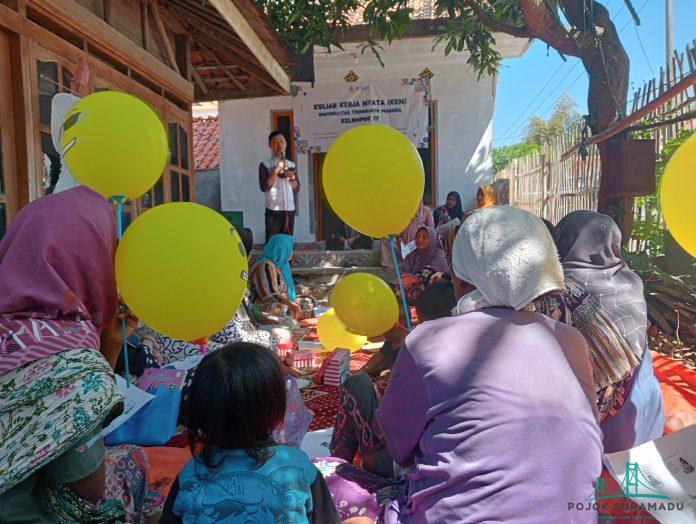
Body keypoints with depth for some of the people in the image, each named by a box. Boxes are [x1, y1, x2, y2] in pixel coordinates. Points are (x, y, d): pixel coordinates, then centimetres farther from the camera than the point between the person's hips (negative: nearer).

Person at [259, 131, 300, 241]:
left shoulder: (291, 165, 12)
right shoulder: (265, 164, -1)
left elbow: (297, 189, 10)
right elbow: (264, 187, -12)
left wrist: (292, 177, -9)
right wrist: (277, 171, -14)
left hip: (289, 209, 4)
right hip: (273, 210, -4)